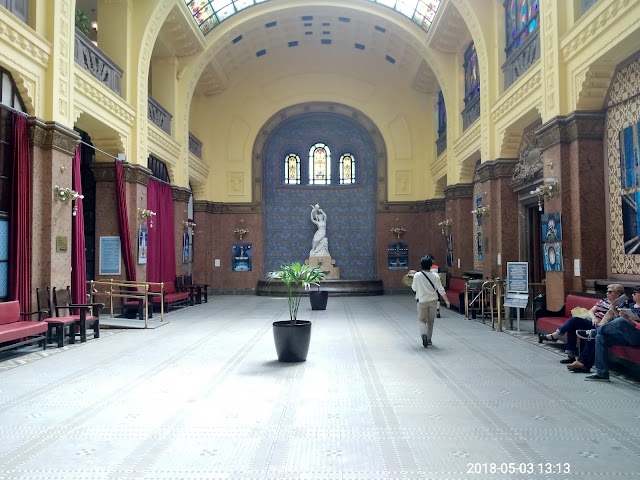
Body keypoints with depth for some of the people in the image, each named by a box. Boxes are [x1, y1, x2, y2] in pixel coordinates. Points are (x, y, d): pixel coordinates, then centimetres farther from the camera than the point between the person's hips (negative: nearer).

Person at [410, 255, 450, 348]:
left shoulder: (417, 275, -11)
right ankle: (429, 339, 23)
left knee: (422, 319, 9)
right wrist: (446, 300, -1)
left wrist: (414, 276, 15)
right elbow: (440, 289, -6)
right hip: (433, 300, 2)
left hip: (422, 301, -2)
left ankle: (424, 334, -18)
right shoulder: (435, 276, -5)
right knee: (431, 320, 16)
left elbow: (414, 288, 2)